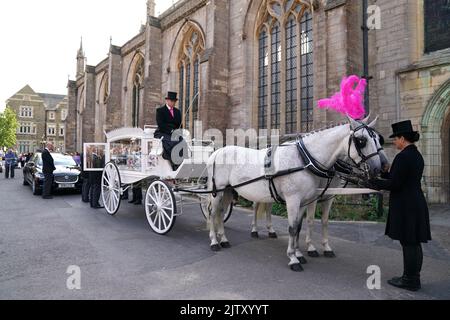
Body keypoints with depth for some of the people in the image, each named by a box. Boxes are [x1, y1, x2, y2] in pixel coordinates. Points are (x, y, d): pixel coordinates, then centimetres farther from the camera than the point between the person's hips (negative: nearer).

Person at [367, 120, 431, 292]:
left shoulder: (403, 157, -18)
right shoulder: (417, 155, 11)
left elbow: (394, 184, -20)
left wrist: (374, 183, -7)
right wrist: (385, 174, 18)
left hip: (405, 206, -10)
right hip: (416, 203, 10)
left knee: (408, 244, 0)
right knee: (414, 243, 16)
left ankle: (410, 281, 12)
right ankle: (413, 278, 28)